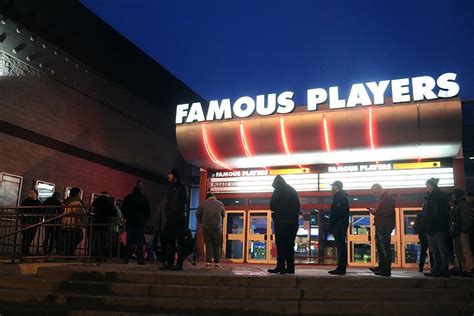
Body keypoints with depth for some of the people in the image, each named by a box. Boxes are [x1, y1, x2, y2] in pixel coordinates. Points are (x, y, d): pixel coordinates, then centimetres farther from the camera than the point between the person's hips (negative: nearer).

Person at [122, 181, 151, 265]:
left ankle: (126, 259, 8)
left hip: (130, 222, 3)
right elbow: (148, 210, -3)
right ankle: (140, 260, -6)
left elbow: (123, 209, 7)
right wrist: (145, 218, 10)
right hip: (140, 222, -3)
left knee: (128, 241, 8)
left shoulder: (128, 197, 4)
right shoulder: (144, 198, -5)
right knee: (140, 241, -2)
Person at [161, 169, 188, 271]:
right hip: (170, 217, 7)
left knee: (180, 240, -5)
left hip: (179, 217, -7)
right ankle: (169, 263, 9)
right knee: (170, 240, 6)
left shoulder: (182, 187, -1)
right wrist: (167, 213, 8)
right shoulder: (170, 187, 20)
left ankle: (179, 263, -6)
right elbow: (168, 202, 20)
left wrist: (176, 211, -15)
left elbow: (184, 201, -8)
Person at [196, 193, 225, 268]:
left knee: (208, 244, 6)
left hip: (206, 227, 0)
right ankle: (216, 263, 6)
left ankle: (208, 262, -1)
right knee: (217, 245, 7)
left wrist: (201, 222, 21)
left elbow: (198, 214, 6)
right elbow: (223, 215, 16)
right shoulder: (220, 204, 7)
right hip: (217, 227, 0)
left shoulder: (203, 203, 3)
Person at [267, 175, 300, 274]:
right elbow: (298, 206, 15)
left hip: (281, 221, -6)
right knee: (290, 245, 8)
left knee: (281, 245, -4)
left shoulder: (278, 191, -2)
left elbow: (272, 206, -5)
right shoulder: (293, 190, 16)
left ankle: (281, 267, -7)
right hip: (293, 221, 6)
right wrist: (294, 215, 15)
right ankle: (290, 267, 5)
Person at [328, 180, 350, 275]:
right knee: (342, 246, 10)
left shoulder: (338, 196, -10)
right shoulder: (343, 196, 20)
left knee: (340, 246, -10)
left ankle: (341, 268, -10)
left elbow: (335, 212, -18)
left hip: (338, 224, -10)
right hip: (343, 224, 10)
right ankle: (342, 267, 13)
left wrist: (330, 224, -15)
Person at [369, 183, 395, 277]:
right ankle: (381, 267, 26)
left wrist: (376, 211, -16)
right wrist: (374, 211, 7)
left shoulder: (388, 198, -13)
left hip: (385, 227, -11)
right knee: (379, 247, 17)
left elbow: (388, 212, -23)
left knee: (385, 248, -7)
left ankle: (386, 270, -2)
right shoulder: (381, 198, 19)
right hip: (380, 226, 11)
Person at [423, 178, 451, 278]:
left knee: (442, 249, -7)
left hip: (440, 227, -8)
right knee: (435, 250, 8)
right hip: (431, 227, 8)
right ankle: (436, 270, 10)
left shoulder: (441, 195, -3)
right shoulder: (429, 197, 18)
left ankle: (444, 270, -6)